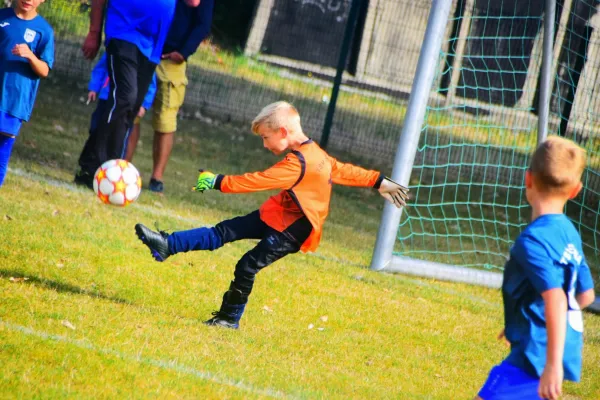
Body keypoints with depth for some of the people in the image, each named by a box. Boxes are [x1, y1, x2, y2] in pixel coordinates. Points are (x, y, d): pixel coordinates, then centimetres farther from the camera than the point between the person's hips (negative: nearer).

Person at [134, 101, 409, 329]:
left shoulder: (297, 164, -27)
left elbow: (258, 181, -29)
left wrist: (218, 182, -27)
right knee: (224, 231, 1)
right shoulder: (315, 153, 4)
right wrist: (379, 182, 24)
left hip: (292, 230, -10)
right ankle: (167, 245, -4)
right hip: (279, 215, 10)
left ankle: (230, 318, 5)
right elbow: (345, 170, 13)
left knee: (248, 266, -11)